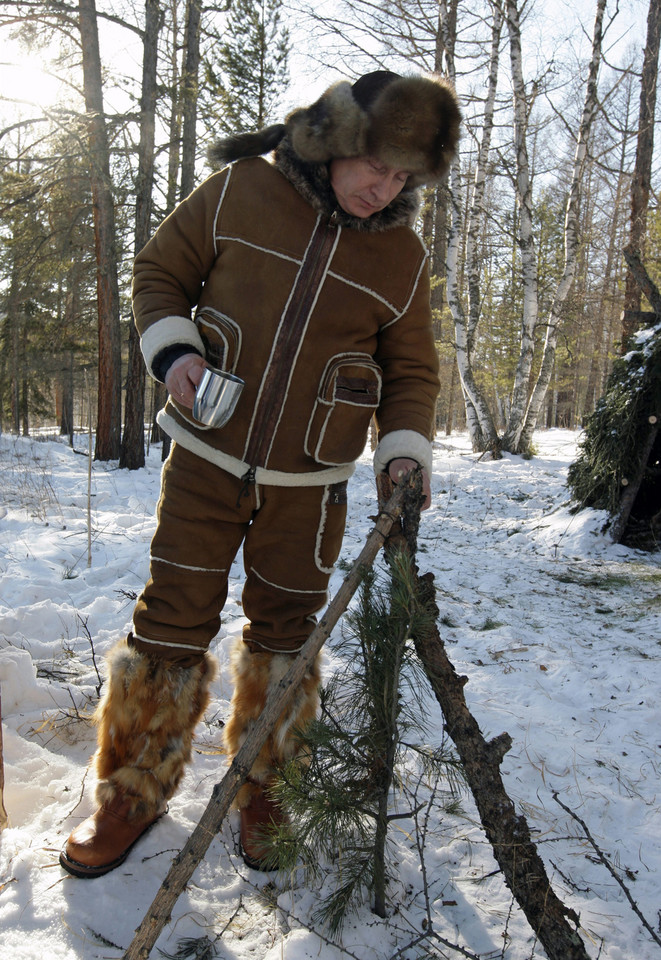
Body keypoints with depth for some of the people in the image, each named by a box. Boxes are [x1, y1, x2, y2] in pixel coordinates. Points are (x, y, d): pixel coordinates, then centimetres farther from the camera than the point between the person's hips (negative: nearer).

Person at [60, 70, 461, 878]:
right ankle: (133, 792, 23)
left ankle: (261, 791, 31)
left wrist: (404, 450, -10)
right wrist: (171, 350, -13)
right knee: (171, 620, 3)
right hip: (206, 458, 0)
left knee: (283, 633, 10)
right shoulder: (241, 190, -3)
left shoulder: (403, 258, 1)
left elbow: (411, 371, 8)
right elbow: (159, 271, 6)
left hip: (307, 486, 1)